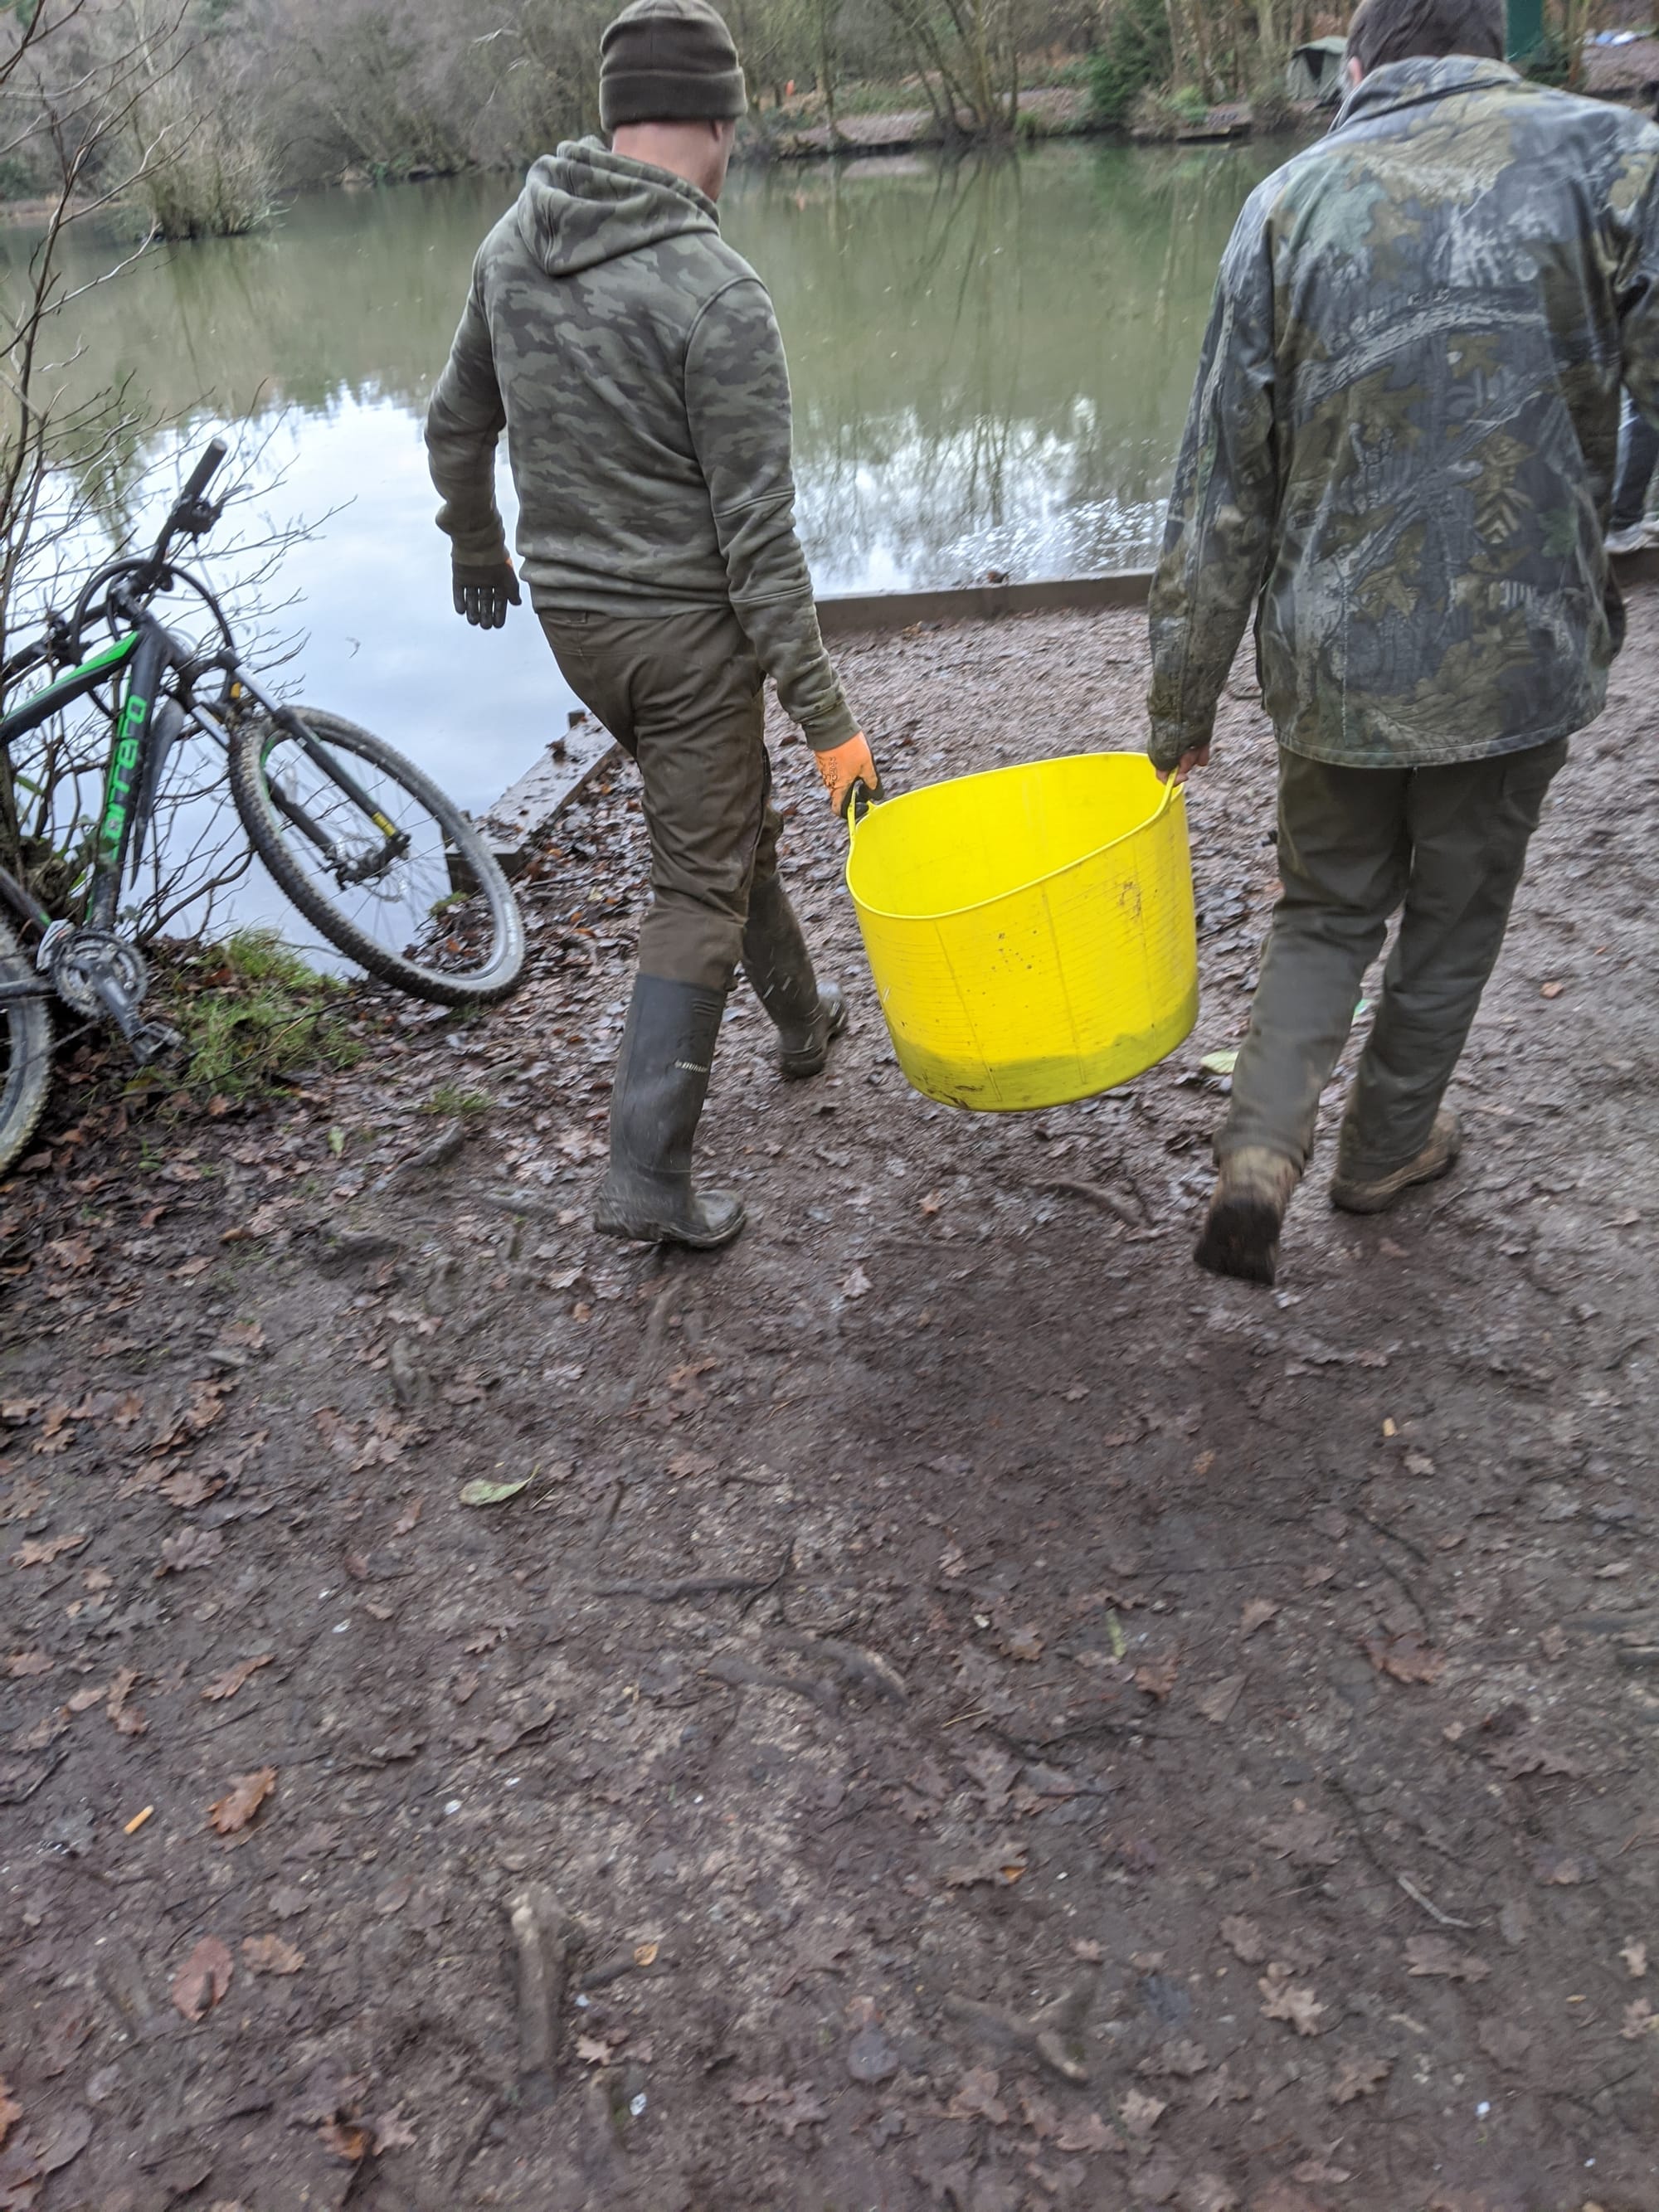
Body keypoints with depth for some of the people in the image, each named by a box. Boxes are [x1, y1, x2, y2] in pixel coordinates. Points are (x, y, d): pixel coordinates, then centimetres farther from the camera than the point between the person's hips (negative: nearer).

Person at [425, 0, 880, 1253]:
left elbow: (457, 427, 13)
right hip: (687, 627, -7)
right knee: (699, 890, 2)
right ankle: (648, 1176, 3)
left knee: (722, 816, 26)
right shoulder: (717, 295, -20)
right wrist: (829, 717, -15)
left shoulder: (513, 247, 1)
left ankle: (803, 1019, 45)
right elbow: (758, 538, -21)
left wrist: (478, 551, 32)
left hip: (569, 616, 7)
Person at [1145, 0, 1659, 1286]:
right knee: (1454, 917, 20)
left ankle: (1261, 1152, 3)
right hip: (1515, 655, -1)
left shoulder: (1291, 201, 0)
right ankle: (1388, 1147, 37)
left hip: (1333, 660, 2)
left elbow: (1223, 491, -1)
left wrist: (1183, 702, 6)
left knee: (1329, 909, 21)